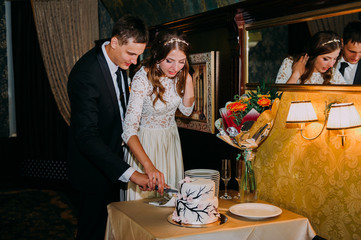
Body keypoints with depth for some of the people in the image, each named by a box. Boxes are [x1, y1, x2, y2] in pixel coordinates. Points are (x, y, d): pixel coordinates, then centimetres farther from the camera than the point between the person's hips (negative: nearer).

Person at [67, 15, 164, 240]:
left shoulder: (119, 61, -1)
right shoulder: (86, 74, -29)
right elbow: (87, 136, -33)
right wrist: (130, 173, -38)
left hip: (112, 156, 8)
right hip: (94, 169, -8)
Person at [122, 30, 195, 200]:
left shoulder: (179, 74, -10)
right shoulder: (142, 79, -28)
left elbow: (186, 110, -1)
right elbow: (129, 130, -35)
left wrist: (187, 78, -16)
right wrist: (149, 166, -48)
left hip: (171, 138, 5)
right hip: (145, 142, -5)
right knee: (146, 194, 9)